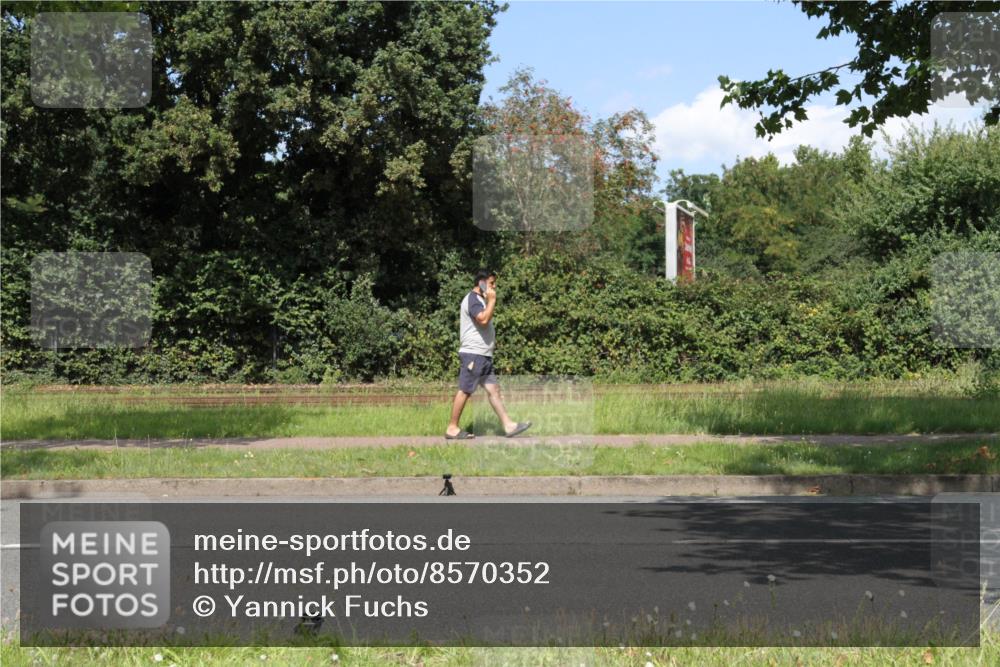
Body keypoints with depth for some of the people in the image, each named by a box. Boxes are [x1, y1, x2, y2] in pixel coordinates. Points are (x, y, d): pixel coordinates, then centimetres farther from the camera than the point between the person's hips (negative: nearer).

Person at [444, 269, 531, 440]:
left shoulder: (480, 300, 20)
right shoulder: (472, 299, -13)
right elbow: (483, 319, -27)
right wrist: (492, 300, -17)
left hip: (483, 355, 10)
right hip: (473, 354, -10)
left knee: (493, 389, 6)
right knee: (465, 390, -6)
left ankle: (508, 425, 5)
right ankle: (452, 429, 0)